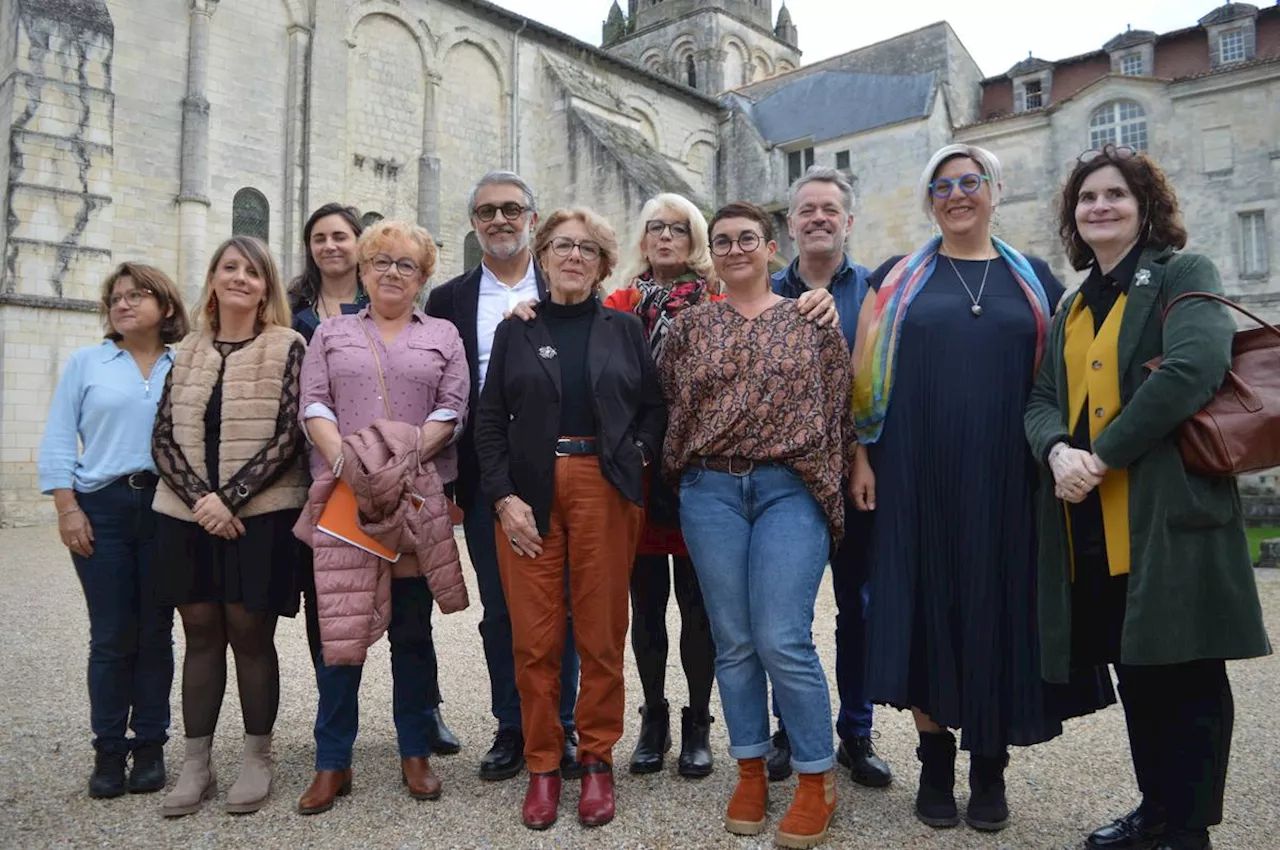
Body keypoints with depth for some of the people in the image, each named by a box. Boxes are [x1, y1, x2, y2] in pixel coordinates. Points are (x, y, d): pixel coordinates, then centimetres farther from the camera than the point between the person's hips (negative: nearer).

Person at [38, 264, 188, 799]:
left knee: (156, 633, 6)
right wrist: (67, 509, -4)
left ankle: (149, 747, 17)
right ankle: (108, 751, 14)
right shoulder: (85, 363, 9)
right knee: (111, 635, 2)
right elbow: (59, 440, 5)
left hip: (167, 508, 0)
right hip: (101, 508, 0)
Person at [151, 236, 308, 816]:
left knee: (250, 634, 3)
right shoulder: (187, 352, 11)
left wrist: (228, 497, -14)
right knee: (200, 634, 10)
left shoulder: (286, 347, -2)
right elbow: (164, 437, 5)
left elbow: (287, 436, -9)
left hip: (259, 515, -4)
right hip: (187, 516, 4)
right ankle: (196, 764, 21)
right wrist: (200, 498, -10)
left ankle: (258, 759, 18)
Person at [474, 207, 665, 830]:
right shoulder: (515, 331, 9)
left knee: (602, 633, 4)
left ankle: (597, 761, 19)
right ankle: (541, 766, 16)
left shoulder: (625, 329, 10)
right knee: (534, 637, 1)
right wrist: (504, 496, -5)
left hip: (605, 491, 0)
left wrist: (638, 455, -5)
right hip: (529, 493, 1)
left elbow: (656, 406, 11)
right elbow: (490, 421, 5)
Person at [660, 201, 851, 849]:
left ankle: (816, 780, 11)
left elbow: (837, 408, 5)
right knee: (733, 641, 7)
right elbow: (672, 406, 11)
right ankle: (751, 771, 24)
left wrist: (828, 490, 2)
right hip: (710, 492, 2)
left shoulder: (812, 320, 5)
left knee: (782, 640, -8)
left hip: (791, 489, -2)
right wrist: (681, 473, 7)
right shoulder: (691, 325, 9)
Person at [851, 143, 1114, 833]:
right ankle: (935, 762, 17)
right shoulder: (897, 279, 9)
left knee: (998, 609, 4)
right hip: (917, 477, -1)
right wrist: (861, 456, -4)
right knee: (926, 609, 2)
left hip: (1005, 478, 1)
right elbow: (864, 373, 5)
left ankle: (989, 767, 19)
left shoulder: (1034, 281, 12)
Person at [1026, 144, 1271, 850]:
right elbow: (1043, 398, 10)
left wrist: (1104, 455, -18)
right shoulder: (1073, 306, 18)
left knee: (1184, 679, 2)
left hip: (1169, 518, -6)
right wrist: (1058, 450, -12)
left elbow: (1194, 367, -19)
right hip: (1092, 526, 6)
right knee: (1135, 674, 16)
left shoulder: (1182, 275, -1)